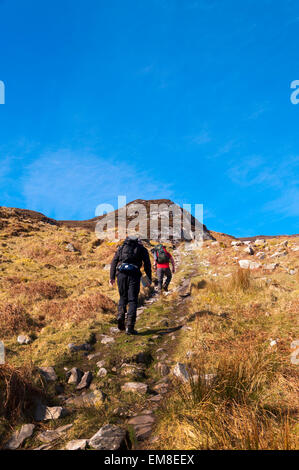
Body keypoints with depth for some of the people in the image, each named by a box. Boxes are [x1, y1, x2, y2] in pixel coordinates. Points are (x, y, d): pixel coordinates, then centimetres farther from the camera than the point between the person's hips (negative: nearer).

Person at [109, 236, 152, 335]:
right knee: (132, 301, 2)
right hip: (134, 275, -2)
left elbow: (114, 261, 13)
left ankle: (121, 316, -2)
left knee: (123, 297, 21)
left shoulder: (122, 247, 23)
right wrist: (149, 278, 10)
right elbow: (147, 263, 6)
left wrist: (112, 277, 9)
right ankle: (130, 327, -4)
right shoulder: (142, 249, 17)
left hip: (121, 274, 2)